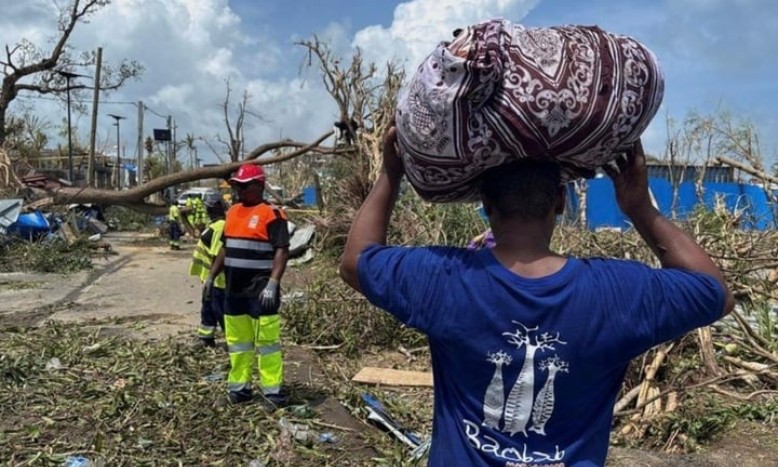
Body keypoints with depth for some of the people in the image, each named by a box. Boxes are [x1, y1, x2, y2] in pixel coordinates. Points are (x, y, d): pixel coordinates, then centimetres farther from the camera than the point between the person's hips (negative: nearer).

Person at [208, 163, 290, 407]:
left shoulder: (271, 214, -11)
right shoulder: (233, 212, 13)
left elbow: (282, 251, -17)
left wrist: (273, 284, -25)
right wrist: (211, 276, 17)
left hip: (260, 291, -8)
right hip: (234, 290, 8)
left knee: (266, 341, -2)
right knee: (237, 340, 14)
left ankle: (273, 390, 7)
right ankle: (239, 386, 25)